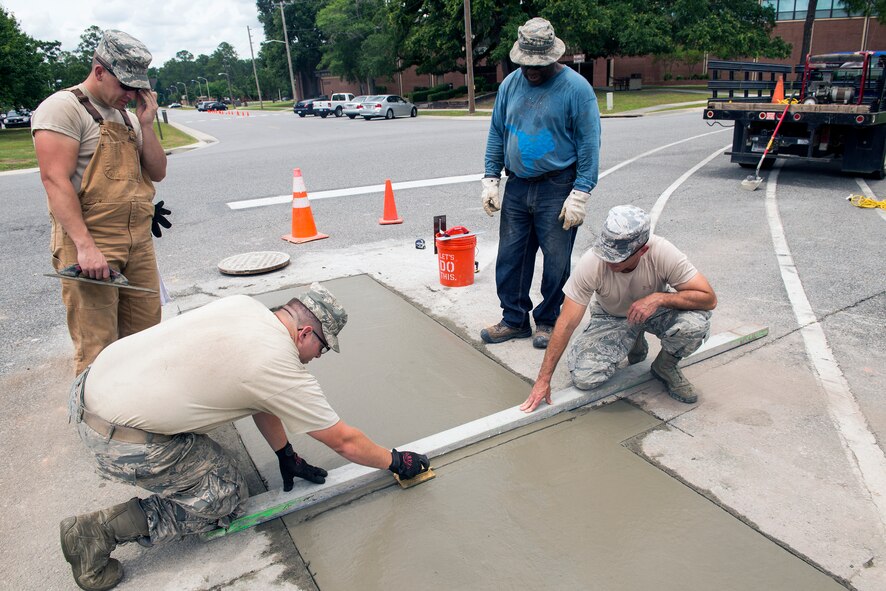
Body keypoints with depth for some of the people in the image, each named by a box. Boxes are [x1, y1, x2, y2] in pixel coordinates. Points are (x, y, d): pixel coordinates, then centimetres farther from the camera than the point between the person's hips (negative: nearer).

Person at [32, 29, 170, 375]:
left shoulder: (127, 116, 19)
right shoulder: (63, 107, -5)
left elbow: (157, 173, 15)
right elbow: (55, 180, -15)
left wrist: (146, 124, 3)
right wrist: (85, 245, -23)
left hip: (138, 241, 7)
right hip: (89, 244, -7)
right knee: (97, 348, -6)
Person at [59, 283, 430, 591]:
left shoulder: (244, 306, 5)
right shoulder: (284, 372, -16)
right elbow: (344, 442, -4)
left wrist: (286, 456, 23)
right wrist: (396, 461, 13)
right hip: (118, 436, -8)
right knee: (225, 496, 7)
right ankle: (102, 530, 4)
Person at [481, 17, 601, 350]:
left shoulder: (576, 88, -8)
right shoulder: (510, 84, 7)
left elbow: (589, 145, -9)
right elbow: (497, 134, 13)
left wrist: (580, 194, -15)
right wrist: (491, 179, 6)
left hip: (557, 190, -4)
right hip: (517, 187, 5)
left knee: (556, 263, 4)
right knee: (510, 258, 8)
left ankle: (548, 321, 22)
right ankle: (514, 320, 22)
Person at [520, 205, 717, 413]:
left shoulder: (663, 253, -31)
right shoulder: (591, 262, -32)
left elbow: (709, 298, -24)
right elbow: (567, 324, -27)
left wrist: (660, 297, -40)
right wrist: (543, 379, -26)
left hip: (657, 310, 0)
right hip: (611, 318, 0)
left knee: (696, 324, -32)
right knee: (584, 377, -20)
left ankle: (666, 366, 3)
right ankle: (635, 343, 11)